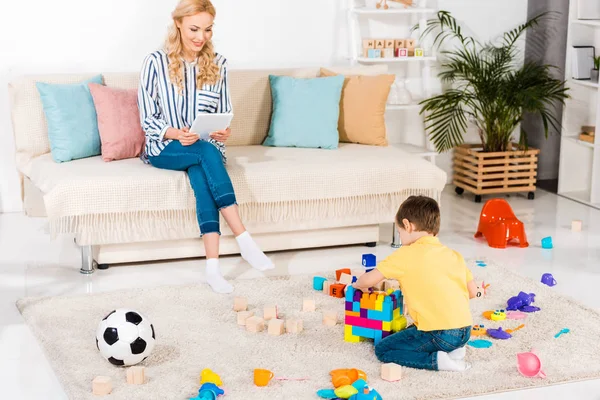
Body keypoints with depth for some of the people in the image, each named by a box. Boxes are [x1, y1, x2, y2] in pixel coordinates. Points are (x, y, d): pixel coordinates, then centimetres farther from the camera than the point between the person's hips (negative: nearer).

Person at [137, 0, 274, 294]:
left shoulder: (217, 63, 4)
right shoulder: (156, 62, -6)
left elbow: (224, 113, 9)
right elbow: (148, 119, -5)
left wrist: (223, 131, -15)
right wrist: (176, 134, -24)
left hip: (206, 148, 2)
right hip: (165, 148, -2)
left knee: (200, 172, -34)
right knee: (206, 152, -34)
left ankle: (212, 266, -42)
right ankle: (243, 239, -36)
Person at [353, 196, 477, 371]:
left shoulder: (407, 254, -5)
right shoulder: (454, 255, 12)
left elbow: (369, 280, -3)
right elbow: (473, 292, 16)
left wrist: (358, 284, 20)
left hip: (440, 334, -7)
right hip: (465, 331, 7)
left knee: (382, 349, 5)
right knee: (410, 332, 30)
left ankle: (438, 360, -9)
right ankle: (453, 350, 9)